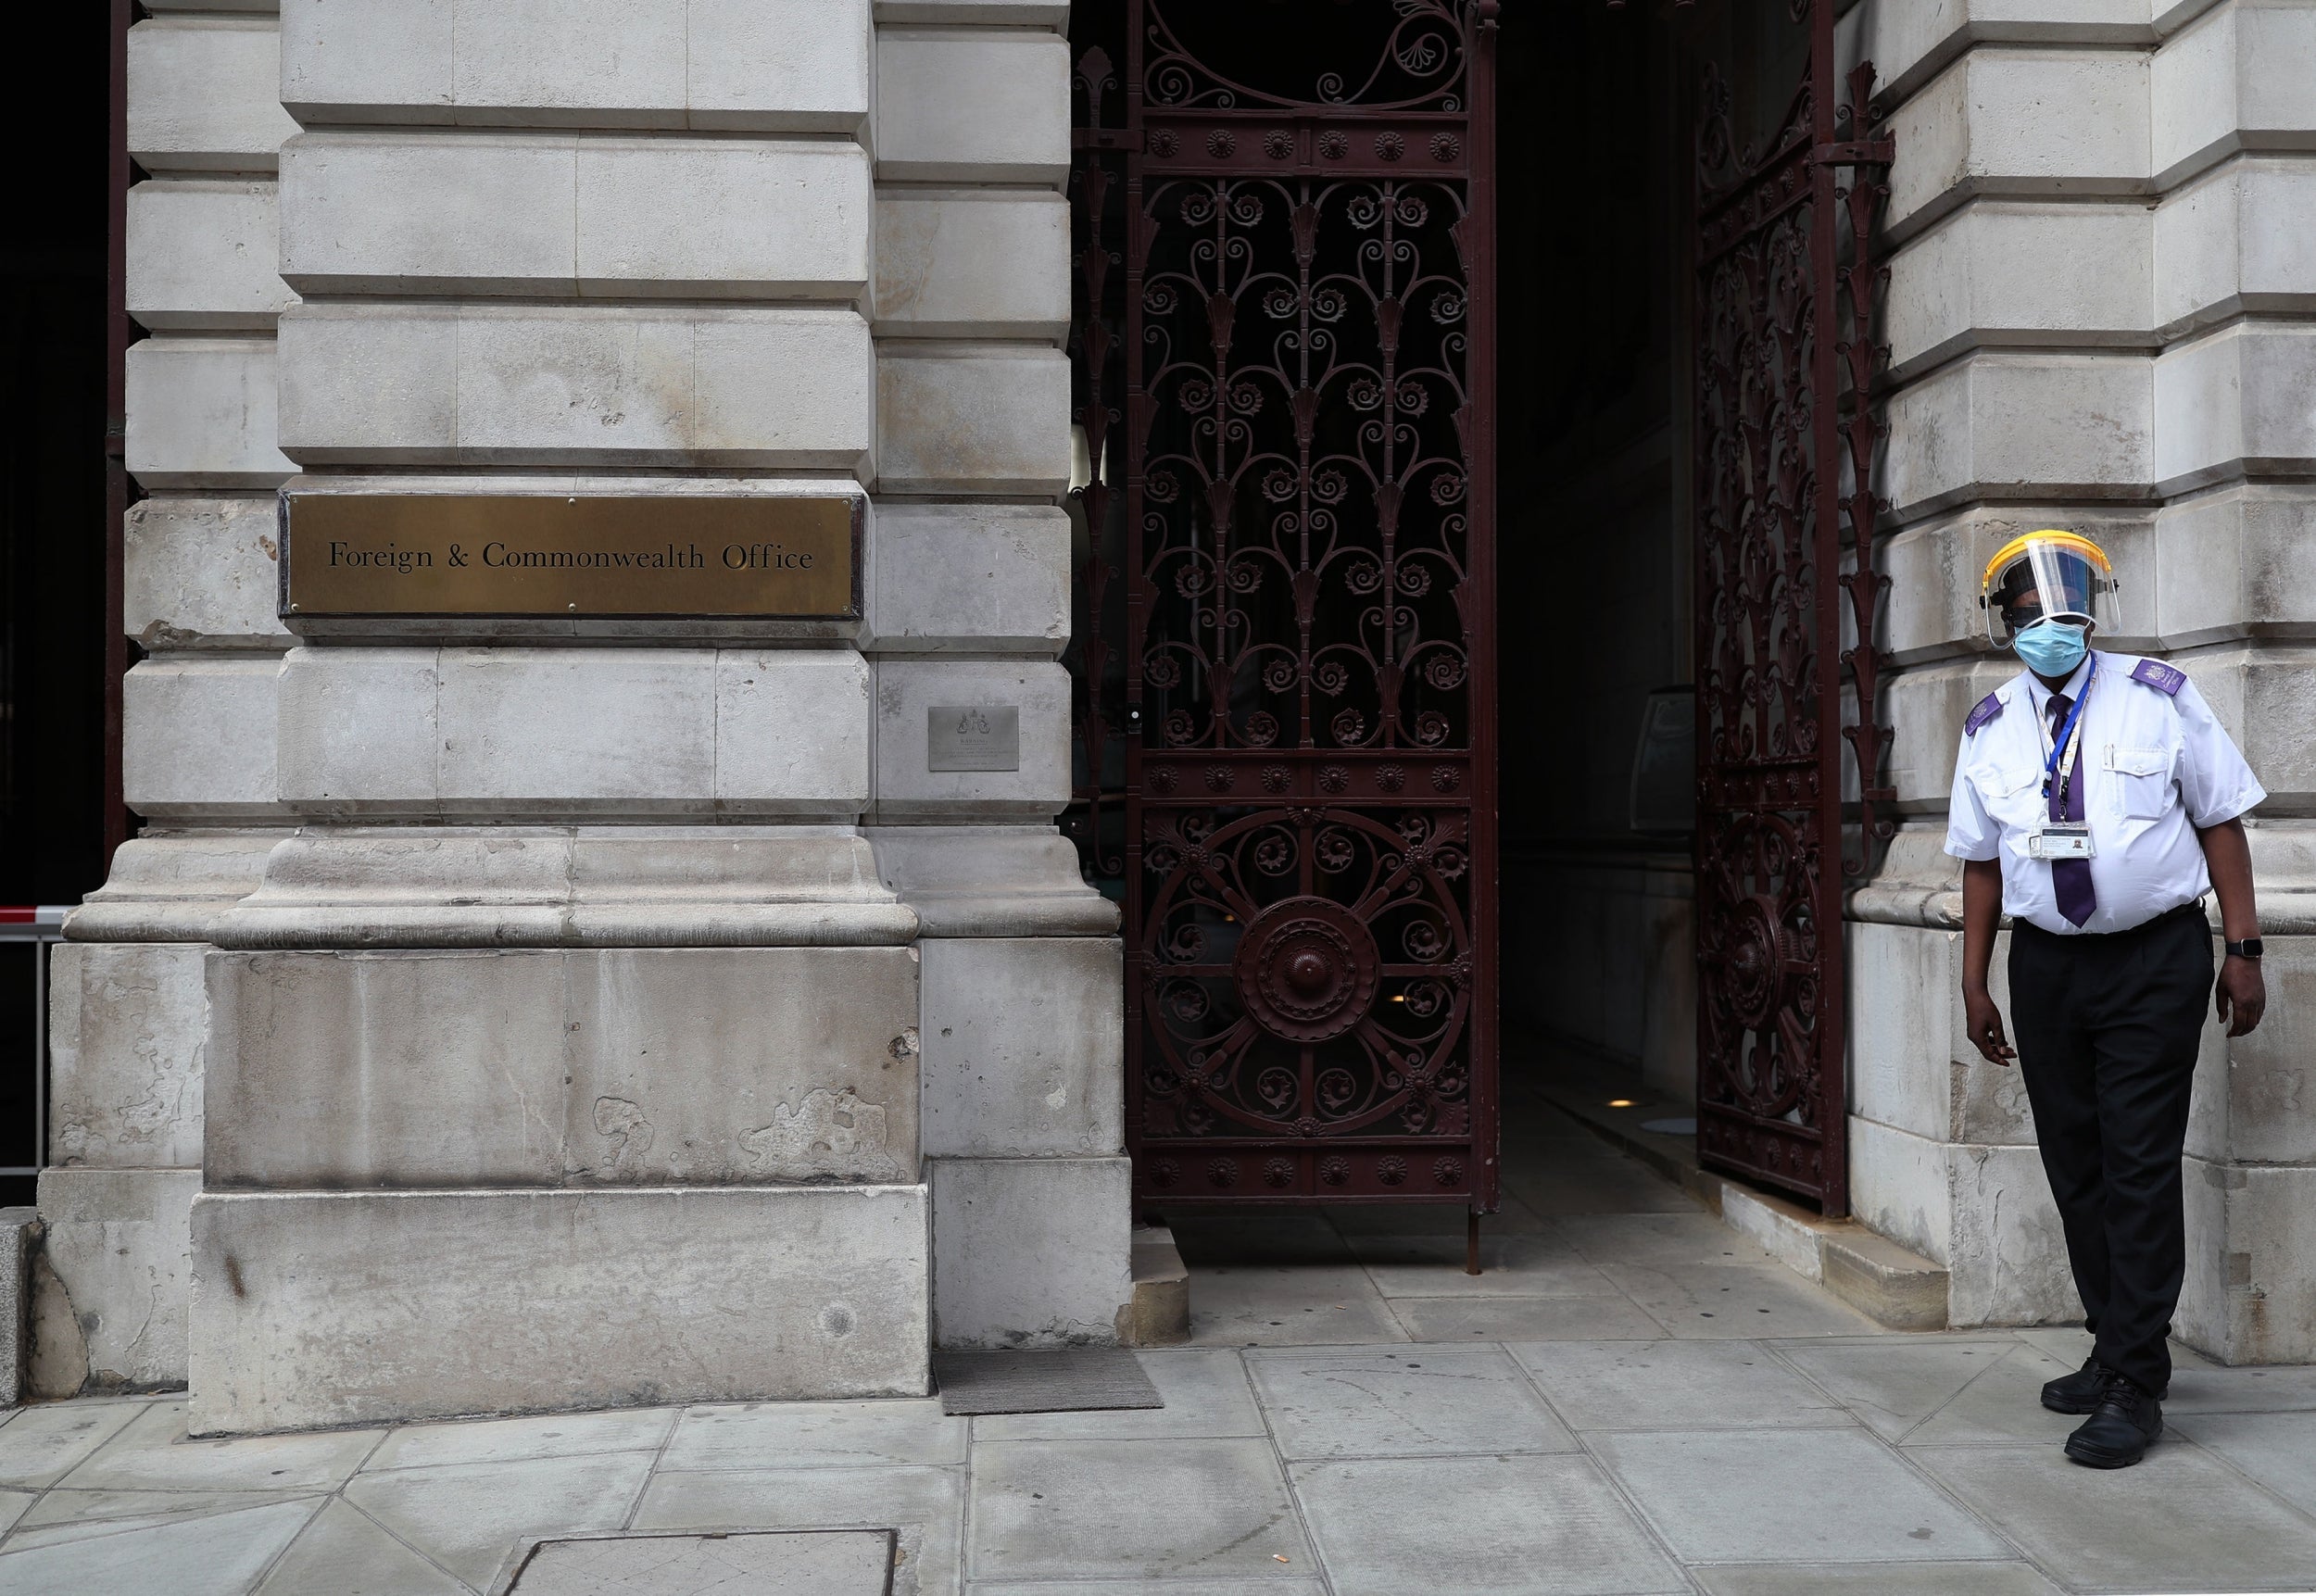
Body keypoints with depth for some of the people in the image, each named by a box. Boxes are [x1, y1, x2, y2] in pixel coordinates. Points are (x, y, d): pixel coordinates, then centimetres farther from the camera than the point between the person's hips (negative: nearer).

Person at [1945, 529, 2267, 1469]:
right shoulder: (1990, 731, 6)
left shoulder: (2159, 698, -1)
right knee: (2074, 1167, 9)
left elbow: (2220, 820, 0)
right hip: (2046, 962, 4)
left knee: (2140, 1168, -6)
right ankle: (2114, 1347, 25)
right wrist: (1975, 984, 8)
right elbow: (1981, 861, 10)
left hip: (2155, 958, -3)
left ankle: (2135, 1387, 1)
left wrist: (2244, 950, -5)